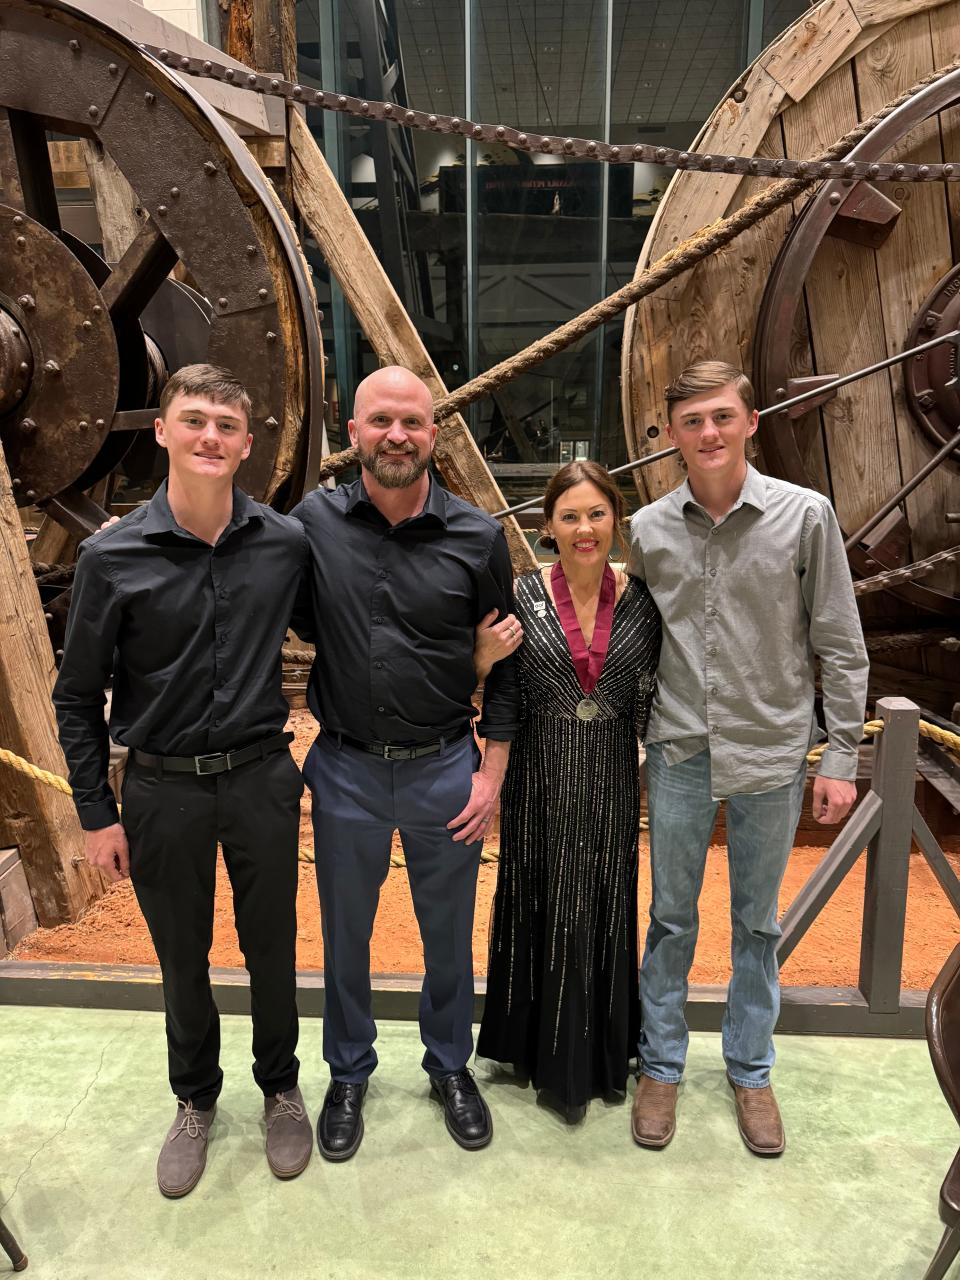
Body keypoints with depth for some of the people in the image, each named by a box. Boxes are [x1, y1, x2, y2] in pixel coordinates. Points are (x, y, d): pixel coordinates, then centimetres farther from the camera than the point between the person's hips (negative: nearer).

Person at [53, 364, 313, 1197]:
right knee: (183, 959, 17)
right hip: (162, 790, 0)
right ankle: (196, 1102, 43)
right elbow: (78, 698, -2)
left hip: (261, 779, 1)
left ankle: (281, 1089, 41)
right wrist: (96, 815, -1)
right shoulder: (113, 557, -10)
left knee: (272, 949, 16)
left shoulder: (287, 544, -7)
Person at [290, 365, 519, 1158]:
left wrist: (493, 771, -3)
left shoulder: (479, 538, -7)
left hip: (445, 769, 0)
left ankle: (451, 1068, 43)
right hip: (345, 770, 1)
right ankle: (349, 1076, 42)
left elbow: (506, 661, 0)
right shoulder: (313, 522, -6)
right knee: (345, 935, 17)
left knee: (449, 934, 17)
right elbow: (299, 624, 9)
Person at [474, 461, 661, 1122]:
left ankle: (604, 1054, 39)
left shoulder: (641, 601, -3)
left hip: (611, 783, 2)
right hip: (540, 781, -1)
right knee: (544, 909, 12)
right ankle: (549, 1054, 35)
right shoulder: (522, 596, -8)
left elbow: (649, 708, 5)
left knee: (606, 911, 15)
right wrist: (486, 657, -19)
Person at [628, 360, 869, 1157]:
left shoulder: (805, 515, -7)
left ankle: (750, 1070, 35)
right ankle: (661, 1067, 32)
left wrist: (841, 759, -4)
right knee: (671, 919, 13)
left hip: (773, 754, -1)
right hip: (679, 754, 1)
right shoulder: (649, 529, -1)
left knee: (758, 923, 15)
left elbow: (840, 647, -3)